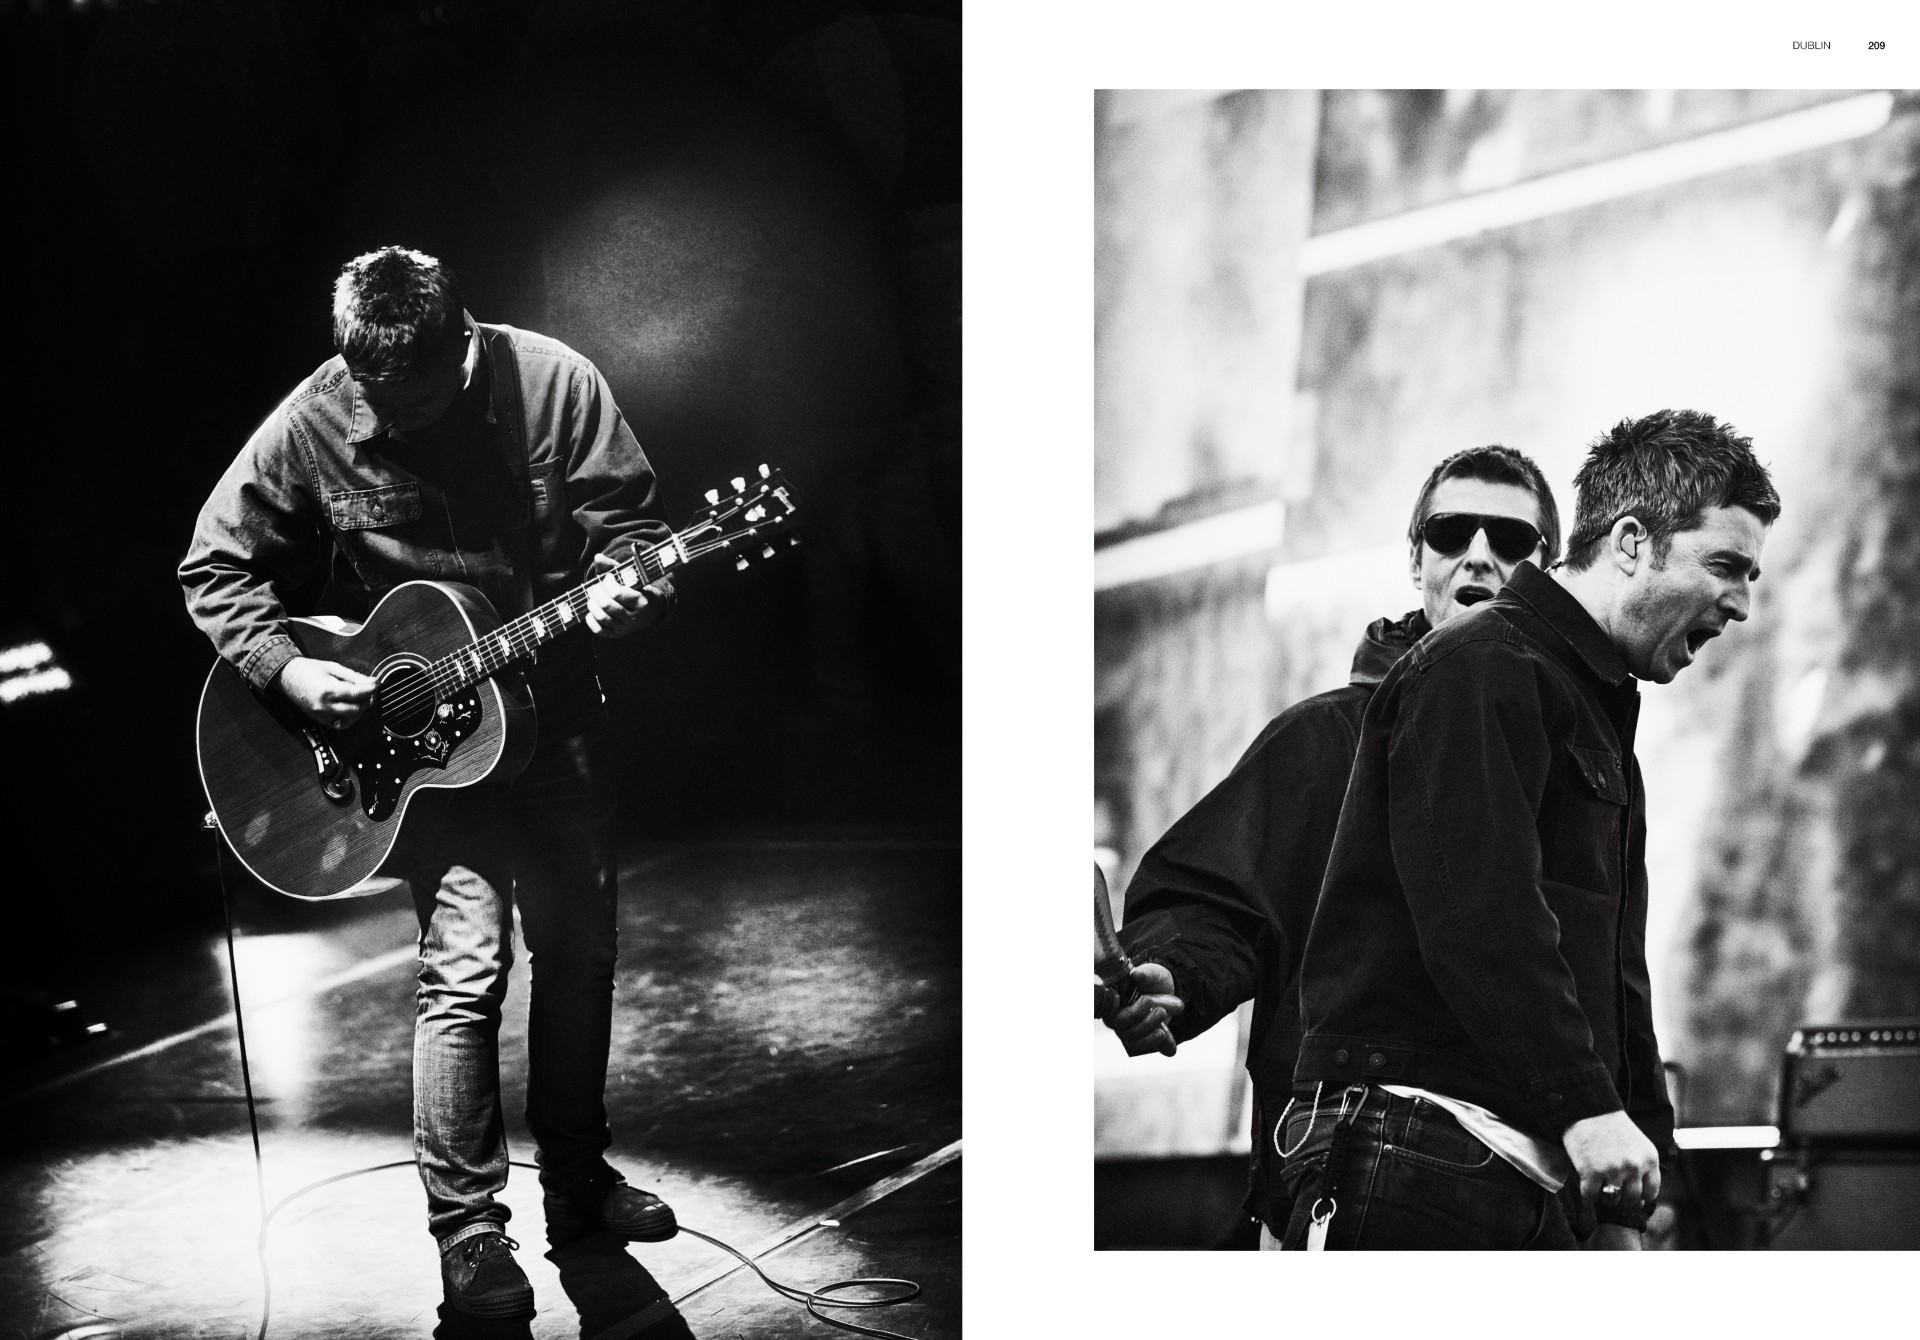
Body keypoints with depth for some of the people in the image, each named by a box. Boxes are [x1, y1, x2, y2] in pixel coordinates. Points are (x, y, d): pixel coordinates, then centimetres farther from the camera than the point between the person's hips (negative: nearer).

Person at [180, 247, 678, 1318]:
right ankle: (469, 1226, 3)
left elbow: (631, 525, -7)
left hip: (555, 716, 3)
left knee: (581, 951, 12)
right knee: (466, 966, -11)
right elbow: (216, 568, -4)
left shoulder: (552, 382, -13)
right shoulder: (312, 429, -15)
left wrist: (624, 587, -29)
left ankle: (579, 1181, 30)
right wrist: (289, 671, -19)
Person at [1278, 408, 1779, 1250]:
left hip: (1537, 1180, 10)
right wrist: (1585, 1105, -23)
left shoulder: (1595, 708, 25)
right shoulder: (1484, 670, -7)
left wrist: (1622, 1211, 21)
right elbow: (1478, 915, -20)